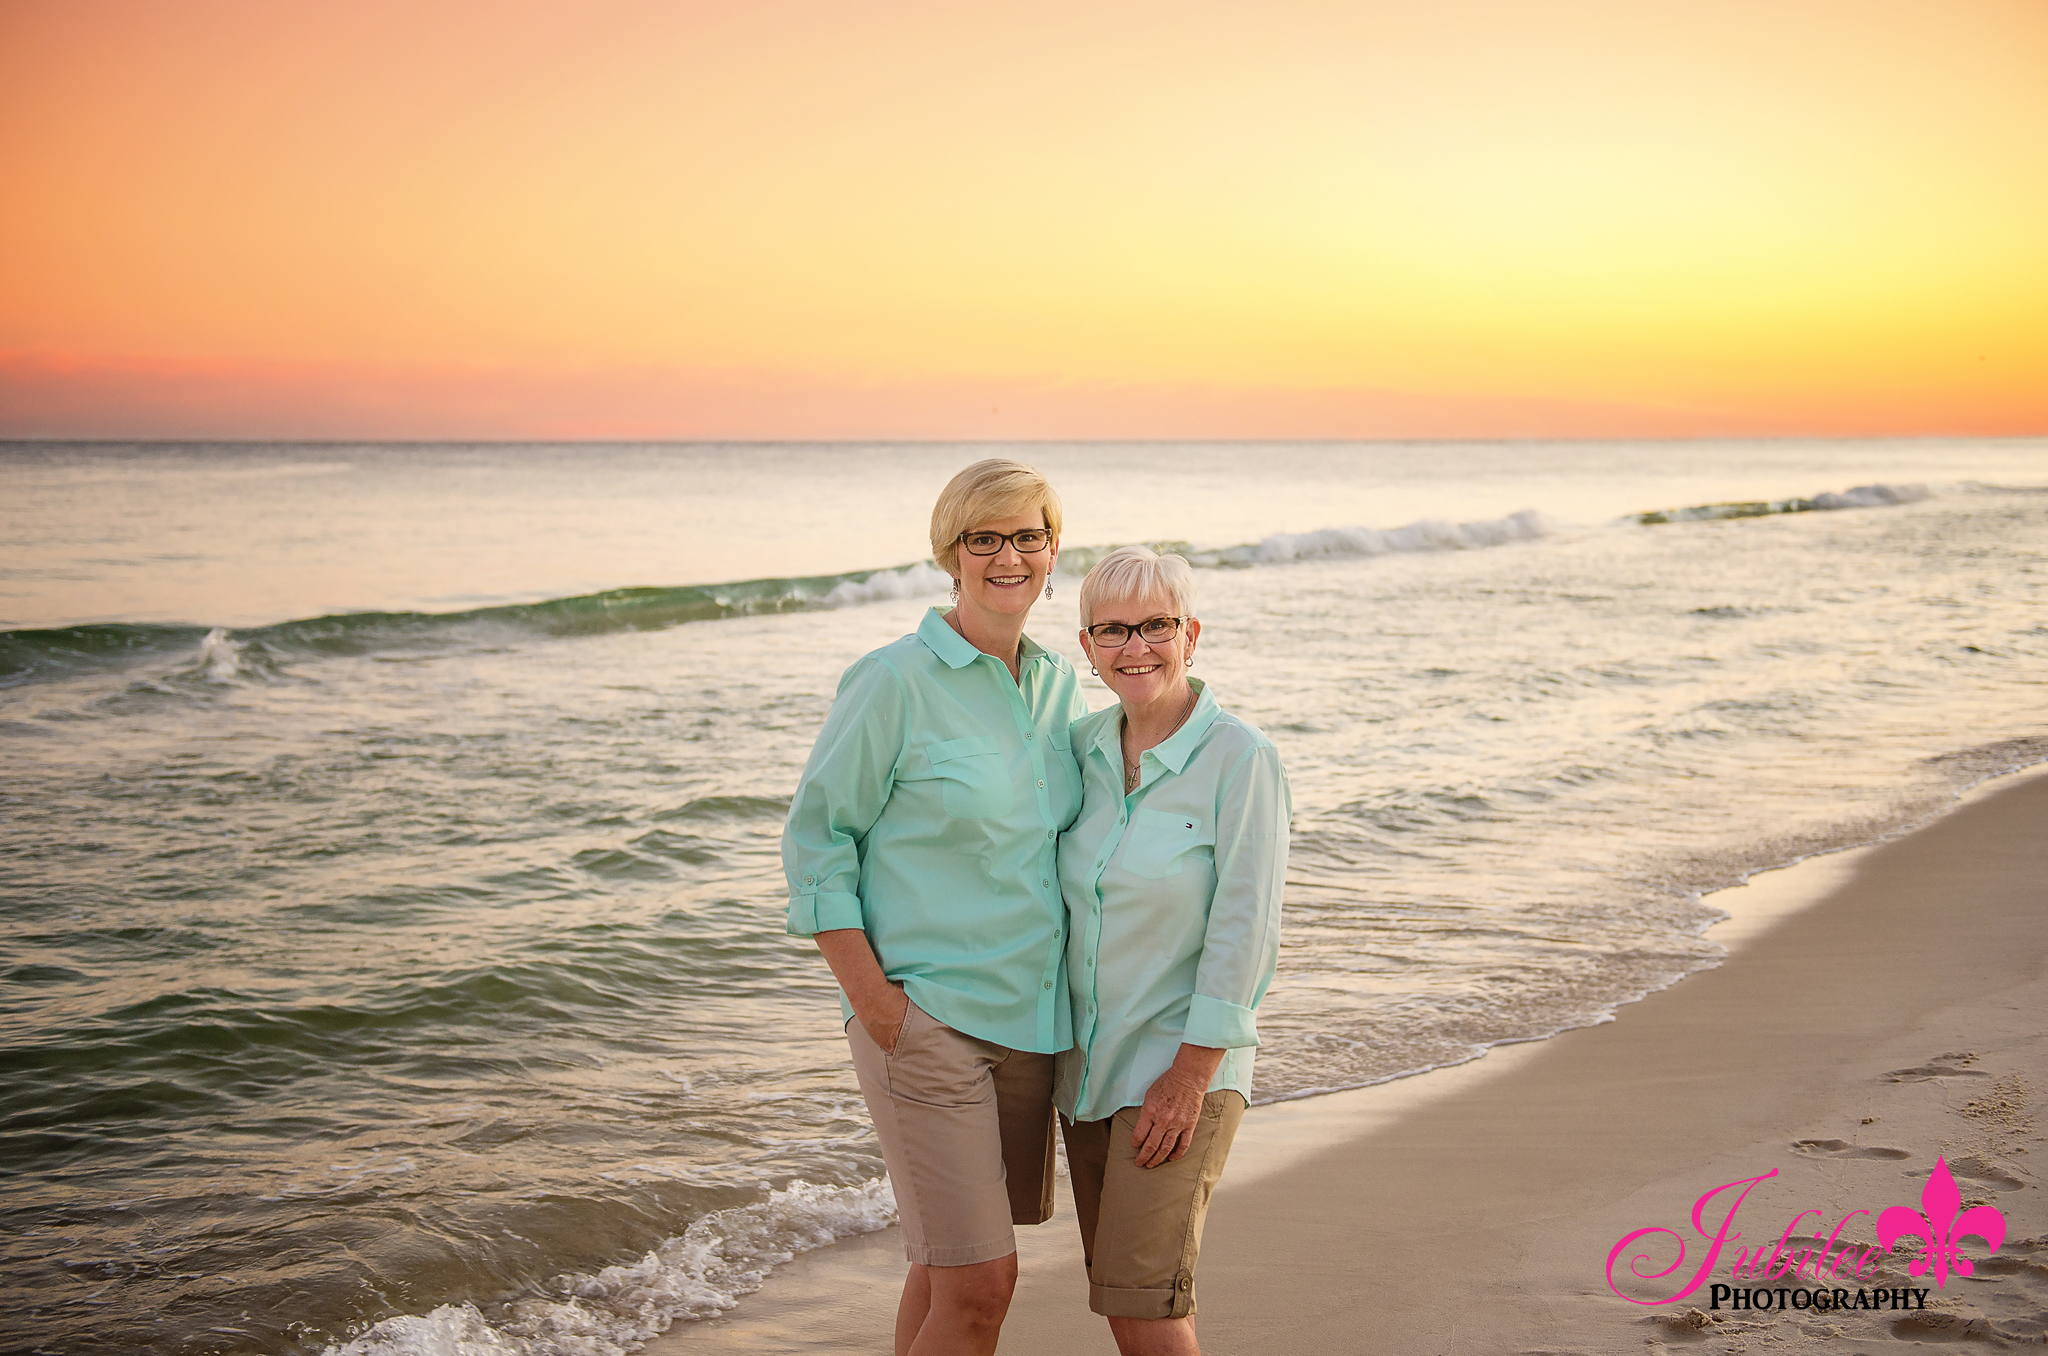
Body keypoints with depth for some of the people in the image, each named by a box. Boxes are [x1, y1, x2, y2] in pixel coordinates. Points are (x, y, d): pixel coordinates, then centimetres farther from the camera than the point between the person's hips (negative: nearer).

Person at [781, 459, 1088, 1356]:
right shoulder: (897, 682, -10)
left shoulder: (1057, 685, 10)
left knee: (943, 1266, 15)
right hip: (927, 1017, -6)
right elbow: (814, 838, -7)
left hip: (1030, 1017, 6)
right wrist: (872, 999, -14)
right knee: (979, 1284, -9)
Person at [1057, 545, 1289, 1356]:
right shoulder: (1085, 747, 4)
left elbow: (1244, 931, -16)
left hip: (1185, 1062, -6)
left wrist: (1189, 1076, -17)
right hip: (1088, 1063, 6)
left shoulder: (1240, 758, -15)